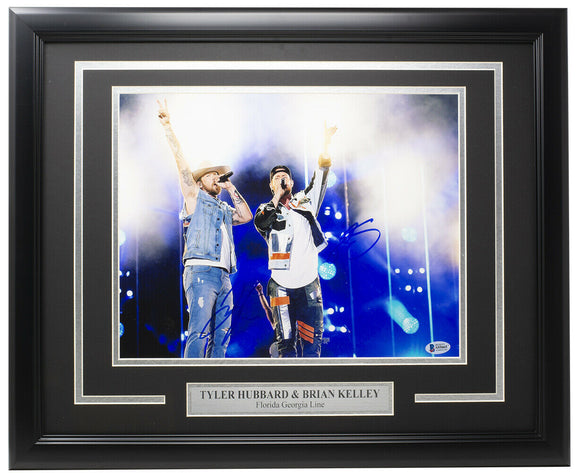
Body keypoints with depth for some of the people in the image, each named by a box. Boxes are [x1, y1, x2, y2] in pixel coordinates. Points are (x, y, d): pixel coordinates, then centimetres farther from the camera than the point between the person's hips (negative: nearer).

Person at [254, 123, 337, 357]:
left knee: (312, 340, 0)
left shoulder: (305, 202, 15)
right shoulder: (267, 209, 9)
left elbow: (321, 174, 8)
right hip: (282, 286, -2)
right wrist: (277, 197, -6)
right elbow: (261, 222, -15)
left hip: (309, 285, 2)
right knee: (286, 342, -3)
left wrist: (326, 141, -1)